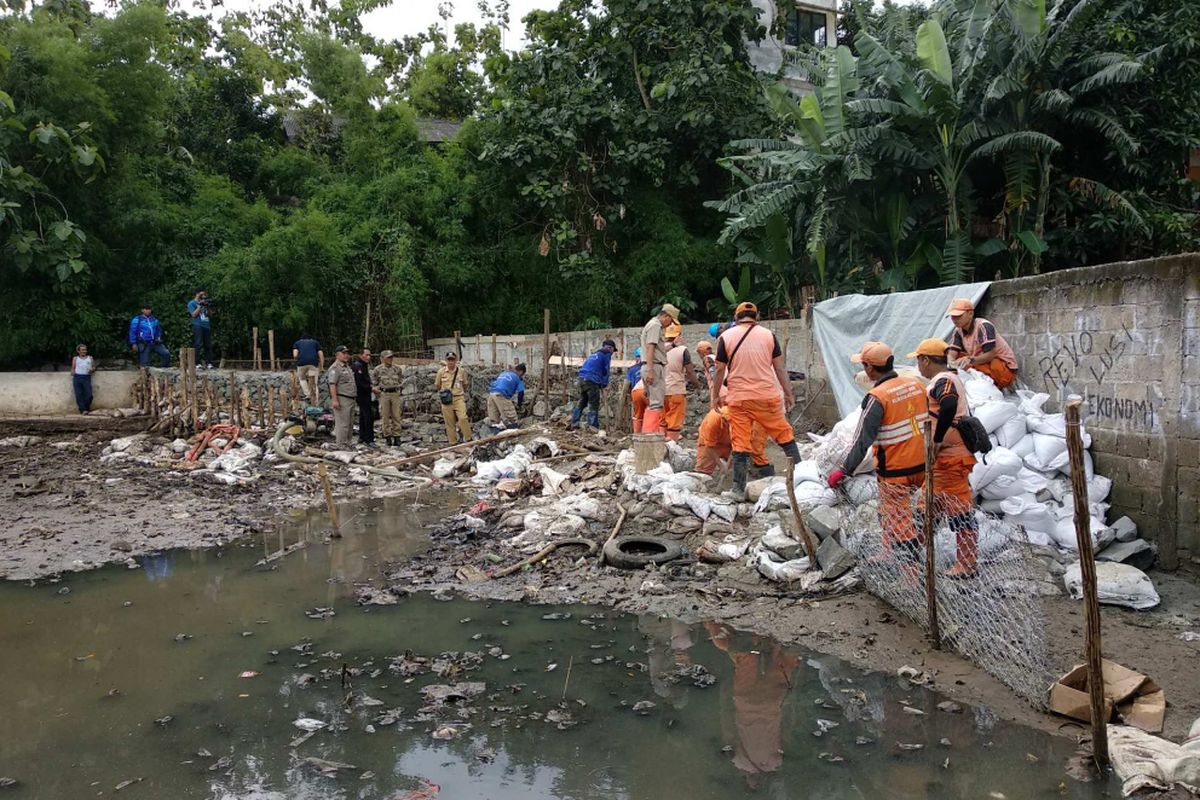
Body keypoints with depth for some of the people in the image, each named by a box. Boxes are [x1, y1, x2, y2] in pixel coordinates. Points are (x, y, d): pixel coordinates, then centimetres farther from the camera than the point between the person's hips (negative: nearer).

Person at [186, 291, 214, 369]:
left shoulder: (204, 302, 22)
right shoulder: (192, 303, 5)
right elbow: (194, 315, -6)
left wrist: (207, 307, 3)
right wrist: (200, 306, -8)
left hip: (207, 326, 6)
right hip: (198, 326, -6)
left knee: (208, 345, 1)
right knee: (198, 345, -11)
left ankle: (209, 363, 1)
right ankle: (197, 363, -12)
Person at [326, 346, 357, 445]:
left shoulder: (347, 367, 20)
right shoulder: (335, 368, -9)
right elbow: (332, 384, -17)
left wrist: (354, 398, 22)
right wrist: (334, 400, -24)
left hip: (351, 399, 10)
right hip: (341, 399, -10)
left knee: (349, 425, 13)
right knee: (342, 425, -9)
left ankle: (347, 443, 19)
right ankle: (341, 445, -8)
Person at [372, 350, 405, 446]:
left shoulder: (397, 368, 9)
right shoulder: (378, 369, 3)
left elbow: (402, 379, 17)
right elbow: (373, 381, 10)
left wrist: (400, 386, 5)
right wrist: (374, 388, -3)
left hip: (395, 394, 2)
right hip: (383, 394, -2)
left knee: (396, 416, 0)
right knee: (386, 416, 1)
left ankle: (396, 436, 5)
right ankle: (387, 436, 8)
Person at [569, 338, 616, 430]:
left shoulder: (595, 354, 28)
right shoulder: (607, 354, 5)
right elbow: (606, 370, 0)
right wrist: (604, 383, 11)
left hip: (582, 378, 8)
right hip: (592, 380, -8)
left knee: (581, 402, 16)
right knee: (594, 405, -5)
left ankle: (573, 424, 15)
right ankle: (593, 427, -8)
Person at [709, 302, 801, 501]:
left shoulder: (726, 337, 0)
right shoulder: (768, 335, 4)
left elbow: (720, 370, 2)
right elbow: (779, 367, 4)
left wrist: (715, 396, 12)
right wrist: (788, 394, 11)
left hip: (738, 399, -1)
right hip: (768, 396, 1)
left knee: (740, 445, 2)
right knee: (785, 436, 14)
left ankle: (739, 490, 2)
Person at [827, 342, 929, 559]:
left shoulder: (877, 397, -20)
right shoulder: (916, 384, 1)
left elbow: (863, 439, -20)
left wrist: (844, 471, -12)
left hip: (895, 472, -8)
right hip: (922, 466, 8)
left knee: (899, 521, 3)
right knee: (890, 512, 25)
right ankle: (890, 555, 37)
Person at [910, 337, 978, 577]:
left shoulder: (943, 381, -15)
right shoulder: (948, 380, 18)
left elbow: (949, 407, -36)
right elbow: (963, 413, 24)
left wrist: (936, 441, -28)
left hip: (950, 457, -11)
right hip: (942, 459, 11)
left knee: (959, 512, -3)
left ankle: (966, 564, 4)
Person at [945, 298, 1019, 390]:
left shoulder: (984, 326, -21)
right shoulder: (958, 331, 0)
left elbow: (990, 355, -28)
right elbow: (952, 354, -10)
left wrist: (971, 360, -45)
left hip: (1005, 366, -7)